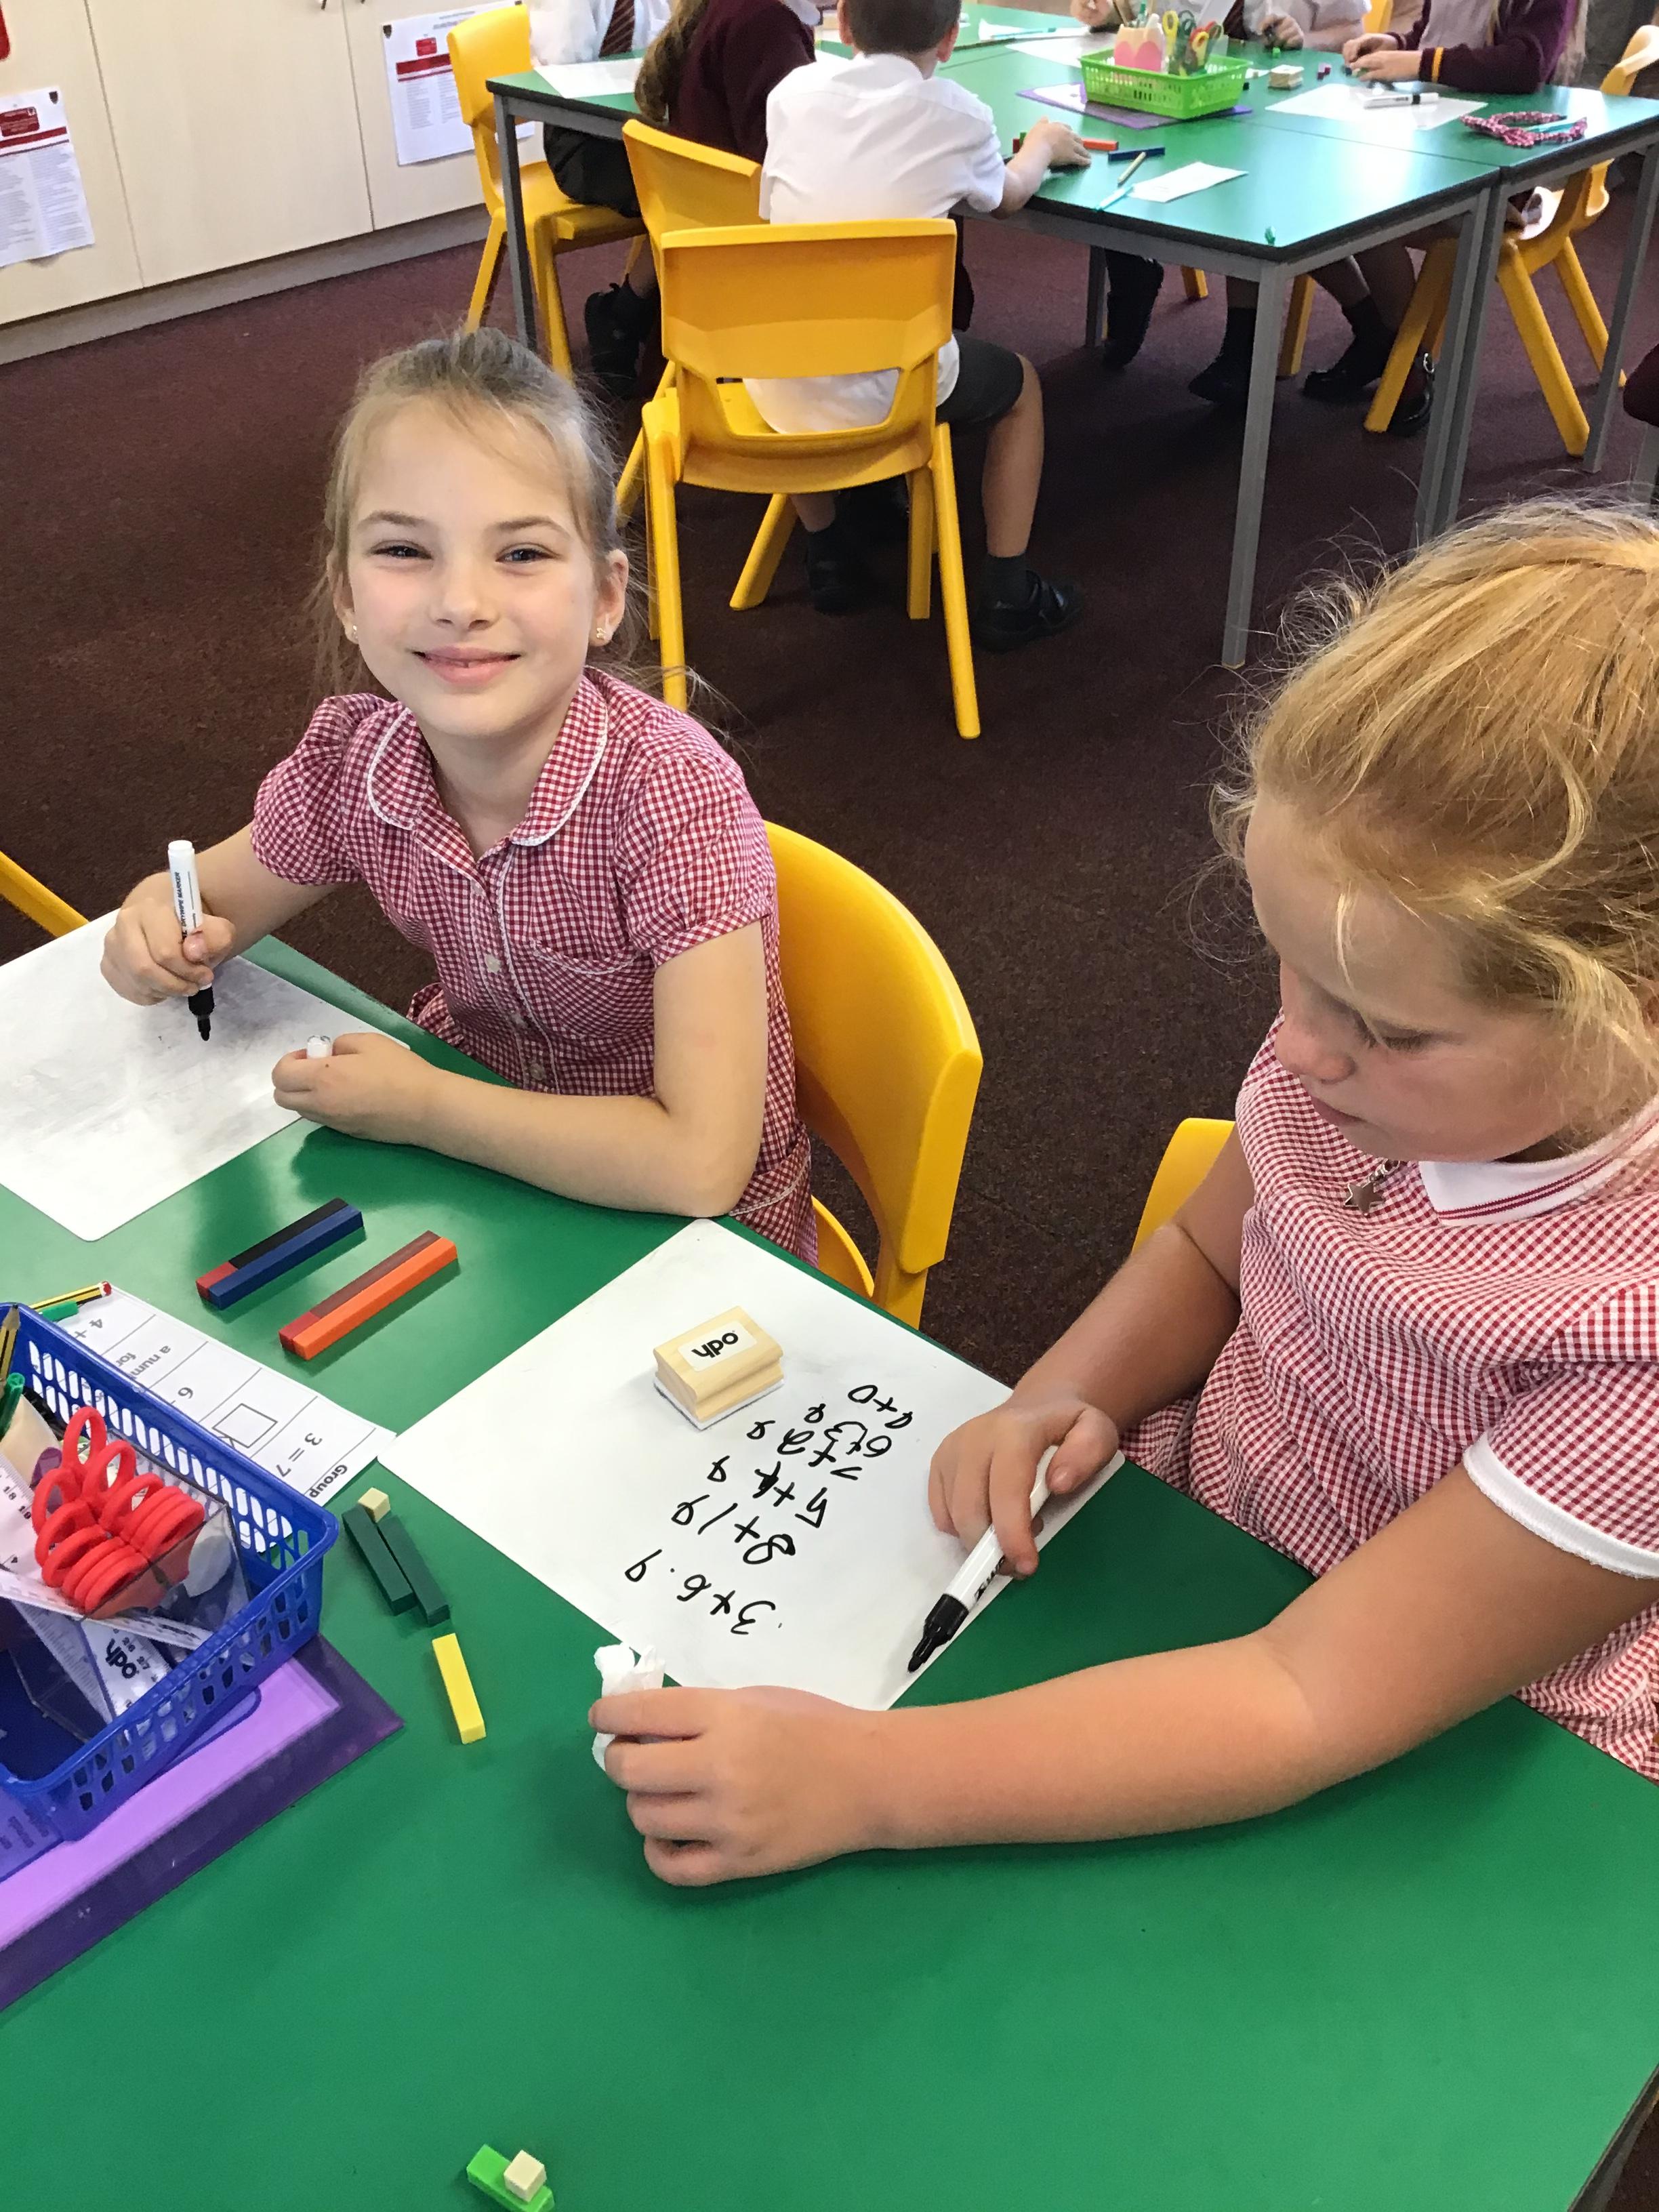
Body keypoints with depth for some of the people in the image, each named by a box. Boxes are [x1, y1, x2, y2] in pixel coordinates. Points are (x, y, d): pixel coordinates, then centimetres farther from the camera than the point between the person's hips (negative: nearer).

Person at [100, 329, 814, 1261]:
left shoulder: (672, 792, -30)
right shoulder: (352, 756, -14)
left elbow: (700, 1164, -35)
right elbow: (213, 901, 6)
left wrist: (415, 1105, -26)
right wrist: (160, 936, -19)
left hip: (697, 1232, -6)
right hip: (480, 1163, 6)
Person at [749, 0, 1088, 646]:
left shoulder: (794, 93, 6)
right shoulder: (958, 114, -1)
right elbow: (1006, 197, 21)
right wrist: (1041, 147, 43)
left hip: (777, 386, 3)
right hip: (885, 390, -3)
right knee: (1020, 383, 26)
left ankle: (828, 557, 37)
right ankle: (1006, 596, 23)